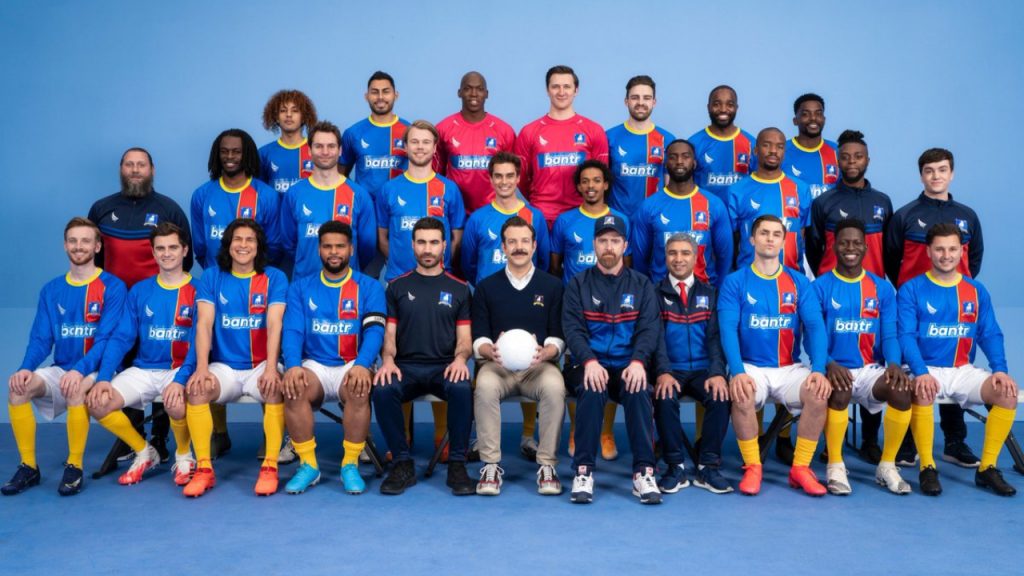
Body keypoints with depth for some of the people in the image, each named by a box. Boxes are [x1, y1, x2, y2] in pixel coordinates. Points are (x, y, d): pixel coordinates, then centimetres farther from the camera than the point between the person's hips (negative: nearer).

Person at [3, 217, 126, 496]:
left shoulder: (112, 287, -4)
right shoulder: (51, 290, 11)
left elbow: (107, 338, -14)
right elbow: (40, 339, 5)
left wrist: (80, 370, -29)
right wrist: (26, 368, -16)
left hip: (95, 371, -5)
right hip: (60, 369, 5)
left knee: (76, 388, -36)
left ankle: (74, 467, -19)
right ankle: (28, 467, -11)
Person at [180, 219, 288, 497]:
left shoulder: (274, 277, 2)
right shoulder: (211, 277, 6)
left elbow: (274, 324, -10)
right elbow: (204, 324, -4)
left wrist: (271, 368, -24)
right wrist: (202, 367, -19)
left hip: (261, 366, -1)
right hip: (224, 366, 2)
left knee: (275, 387, -33)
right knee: (195, 388, -28)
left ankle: (270, 467, -25)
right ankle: (204, 469, -19)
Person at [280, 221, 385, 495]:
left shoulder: (369, 287, 5)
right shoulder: (301, 287, 11)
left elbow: (374, 331, -8)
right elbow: (292, 330, -1)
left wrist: (361, 365, -28)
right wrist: (293, 365, -22)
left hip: (352, 366, -1)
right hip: (314, 366, 2)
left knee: (359, 389, -35)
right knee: (293, 387, -31)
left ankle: (350, 465, -17)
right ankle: (308, 465, -15)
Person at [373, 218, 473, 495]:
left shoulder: (459, 288, 11)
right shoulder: (397, 286, 13)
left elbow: (464, 337, 7)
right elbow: (390, 333, 9)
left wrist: (460, 358, -15)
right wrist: (388, 359, -12)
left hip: (444, 367, -1)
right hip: (406, 366, 1)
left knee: (462, 389, -35)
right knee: (382, 390, -32)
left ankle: (457, 465, -18)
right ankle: (402, 463, -14)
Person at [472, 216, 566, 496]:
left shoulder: (552, 286, 11)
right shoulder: (486, 287, 13)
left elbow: (557, 338, 7)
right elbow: (479, 339, 7)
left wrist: (545, 352, -16)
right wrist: (491, 351, -16)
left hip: (539, 365, 0)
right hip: (497, 365, 0)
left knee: (554, 386, -34)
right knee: (485, 386, -34)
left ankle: (547, 463, -21)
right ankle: (491, 464, -22)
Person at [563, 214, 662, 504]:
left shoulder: (641, 285, 13)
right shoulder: (578, 284, 10)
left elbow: (649, 328, 1)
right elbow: (573, 328, -2)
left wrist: (638, 361, -20)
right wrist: (589, 361, -22)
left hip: (628, 367, 1)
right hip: (589, 365, -1)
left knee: (638, 391, -31)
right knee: (591, 390, -33)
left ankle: (644, 471, -24)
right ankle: (583, 470, -25)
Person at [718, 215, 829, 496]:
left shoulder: (799, 282, 8)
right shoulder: (735, 282, 2)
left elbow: (815, 326, -2)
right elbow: (728, 330, -9)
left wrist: (818, 369, -19)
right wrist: (737, 372, -25)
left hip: (791, 368, 2)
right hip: (750, 367, -2)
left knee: (819, 393, -28)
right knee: (742, 395, -34)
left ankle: (801, 467, -10)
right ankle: (752, 467, -13)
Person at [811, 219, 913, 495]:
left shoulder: (883, 288, 10)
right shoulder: (820, 287, 1)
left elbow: (889, 335, 3)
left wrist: (894, 363, -19)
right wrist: (829, 364, -26)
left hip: (871, 369, 3)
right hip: (835, 369, -3)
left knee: (902, 390, -28)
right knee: (839, 391, -36)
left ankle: (887, 466, -8)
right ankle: (835, 466, -17)